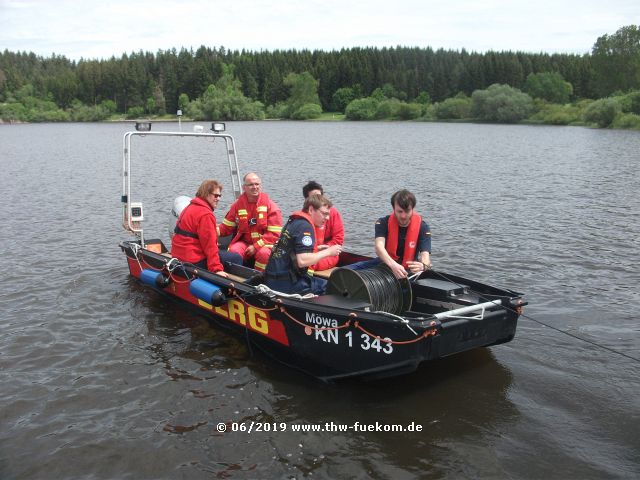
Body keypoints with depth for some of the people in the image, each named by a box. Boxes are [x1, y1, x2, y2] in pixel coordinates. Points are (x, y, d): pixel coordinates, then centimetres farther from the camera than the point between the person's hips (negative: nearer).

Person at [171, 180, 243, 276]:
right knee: (236, 258, -8)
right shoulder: (205, 214, -17)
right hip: (194, 261, -11)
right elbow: (210, 244, -22)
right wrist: (217, 269, -22)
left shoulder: (191, 207, 15)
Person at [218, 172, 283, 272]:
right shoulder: (238, 205, 6)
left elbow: (274, 234, -8)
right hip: (244, 242, 3)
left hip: (264, 244, -2)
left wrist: (256, 246, -16)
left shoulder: (271, 206, -5)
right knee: (233, 251, -28)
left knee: (264, 254, -34)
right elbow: (226, 227, 9)